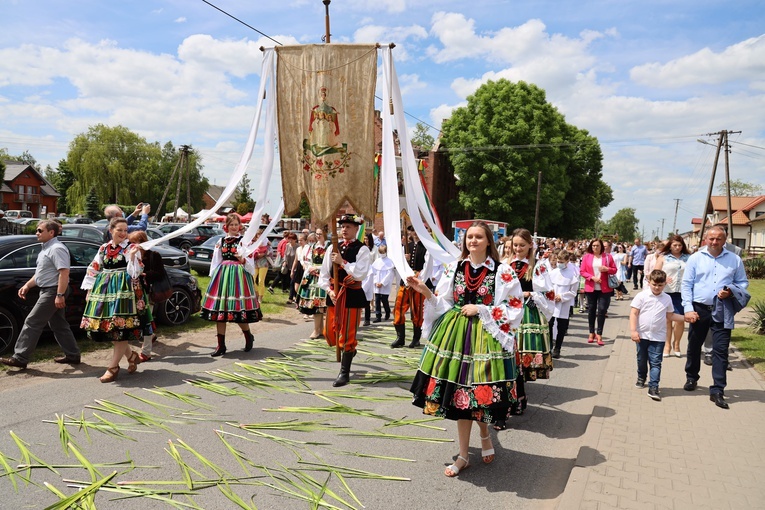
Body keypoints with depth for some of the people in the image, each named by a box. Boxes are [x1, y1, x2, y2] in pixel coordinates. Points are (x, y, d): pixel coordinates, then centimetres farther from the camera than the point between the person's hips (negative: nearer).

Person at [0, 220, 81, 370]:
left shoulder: (57, 248, -16)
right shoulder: (46, 248, 16)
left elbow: (64, 272, -25)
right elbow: (41, 273, 25)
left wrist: (60, 295, -29)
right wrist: (27, 285, 16)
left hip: (53, 292, -11)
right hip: (48, 291, 11)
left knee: (32, 323, -7)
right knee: (58, 325, 13)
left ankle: (20, 358, -2)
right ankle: (72, 355, 18)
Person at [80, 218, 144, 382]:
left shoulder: (131, 248, -1)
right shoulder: (104, 248, 13)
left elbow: (134, 273, -8)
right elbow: (93, 270, 17)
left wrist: (132, 256, -22)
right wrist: (89, 290, 12)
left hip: (122, 290, -5)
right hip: (103, 290, 6)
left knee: (119, 329, -7)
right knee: (105, 327, 6)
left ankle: (113, 367, 3)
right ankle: (131, 355, 25)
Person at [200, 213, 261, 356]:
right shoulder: (221, 242, 13)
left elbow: (250, 263, -2)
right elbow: (215, 262, 15)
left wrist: (242, 259, -22)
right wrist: (213, 278, 8)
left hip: (239, 276, -4)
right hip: (221, 276, 4)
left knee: (238, 310, -6)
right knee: (219, 310, 1)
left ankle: (248, 336, 22)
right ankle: (221, 345, 9)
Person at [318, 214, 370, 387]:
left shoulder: (362, 249, -7)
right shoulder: (332, 248, 7)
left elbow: (360, 274, -18)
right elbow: (324, 273, 7)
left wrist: (342, 261, -20)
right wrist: (329, 290, -7)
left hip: (352, 295, -5)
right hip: (334, 294, 5)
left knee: (347, 334, -1)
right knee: (330, 332, 11)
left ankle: (344, 373, 10)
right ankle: (349, 350, 42)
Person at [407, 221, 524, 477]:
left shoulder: (502, 272, -5)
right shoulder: (454, 268, 6)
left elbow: (514, 309, -6)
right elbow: (444, 304, 7)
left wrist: (480, 309, -13)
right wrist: (426, 292, -10)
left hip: (485, 338, -3)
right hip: (455, 336, 3)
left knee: (480, 392, 3)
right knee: (459, 394, 8)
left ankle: (485, 434, 39)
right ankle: (464, 455, 23)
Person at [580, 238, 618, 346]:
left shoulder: (607, 257, 3)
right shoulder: (586, 257, 2)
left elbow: (614, 270, 6)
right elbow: (582, 271, 0)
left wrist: (607, 269, -14)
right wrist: (592, 277, -14)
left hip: (604, 288, -1)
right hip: (590, 288, 1)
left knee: (602, 310, -3)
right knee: (591, 310, 9)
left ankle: (599, 334, 5)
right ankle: (592, 333, 22)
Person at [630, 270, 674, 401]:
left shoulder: (667, 299, 1)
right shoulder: (641, 296, -8)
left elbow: (669, 317, 11)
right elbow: (633, 313, -9)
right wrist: (633, 330, -14)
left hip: (658, 337, 0)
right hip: (642, 335, 0)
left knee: (655, 362, -2)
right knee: (642, 359, 17)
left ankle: (653, 387, 0)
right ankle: (641, 378, 39)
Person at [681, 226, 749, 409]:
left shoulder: (734, 260, 3)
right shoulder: (695, 258, 0)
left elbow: (743, 282, 10)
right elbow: (686, 284, -1)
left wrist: (731, 291, -12)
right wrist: (688, 309, -9)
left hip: (722, 311, 0)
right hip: (699, 309, 1)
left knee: (721, 350, -4)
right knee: (694, 346, 14)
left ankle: (717, 391, 1)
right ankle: (691, 378, 35)